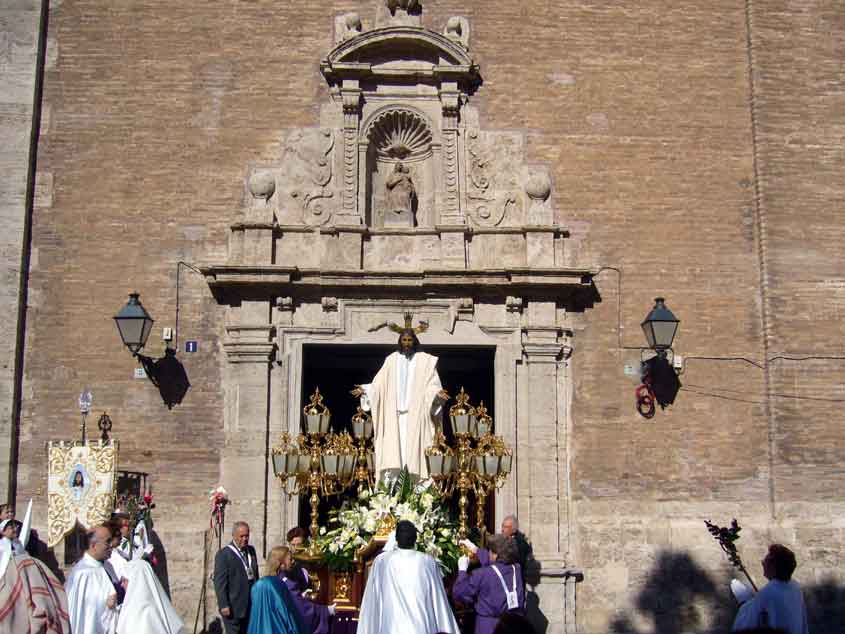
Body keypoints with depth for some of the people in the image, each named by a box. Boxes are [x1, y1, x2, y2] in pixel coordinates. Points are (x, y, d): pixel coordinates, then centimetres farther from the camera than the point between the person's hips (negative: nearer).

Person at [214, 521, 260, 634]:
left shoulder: (251, 551, 11)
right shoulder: (224, 554, -10)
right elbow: (219, 582, -14)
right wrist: (223, 605, -18)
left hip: (251, 606, 7)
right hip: (233, 607, -7)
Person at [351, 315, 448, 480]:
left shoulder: (424, 360, 7)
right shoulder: (392, 360, 11)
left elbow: (431, 383, -1)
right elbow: (379, 384, 11)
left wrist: (437, 392, -20)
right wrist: (364, 389, -2)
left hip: (415, 412, -2)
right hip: (394, 412, 2)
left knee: (412, 446, -7)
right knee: (392, 447, -6)